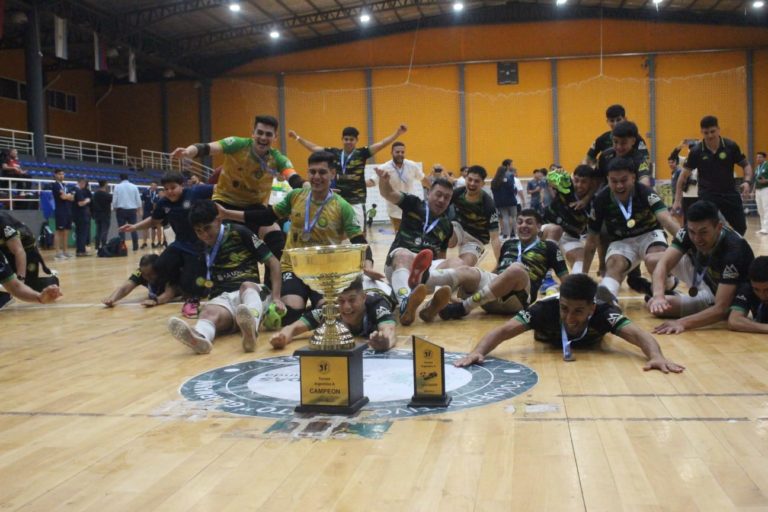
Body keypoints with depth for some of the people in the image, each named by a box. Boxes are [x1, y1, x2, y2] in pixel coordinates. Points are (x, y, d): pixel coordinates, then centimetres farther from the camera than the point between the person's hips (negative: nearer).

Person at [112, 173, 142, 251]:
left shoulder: (117, 186, -2)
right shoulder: (134, 186, 3)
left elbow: (114, 200, -1)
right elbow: (138, 200, 5)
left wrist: (114, 209, 13)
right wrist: (139, 210, 16)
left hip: (121, 210, -2)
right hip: (132, 210, 2)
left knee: (121, 229, 1)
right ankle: (135, 246, 6)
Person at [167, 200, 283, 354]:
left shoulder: (239, 233, 3)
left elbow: (273, 262, 1)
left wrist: (276, 297, -8)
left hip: (253, 291, -2)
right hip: (223, 297, 2)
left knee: (247, 286, -37)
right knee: (209, 311, -33)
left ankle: (251, 329, -72)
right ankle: (200, 337, -71)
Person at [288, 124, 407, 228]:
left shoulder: (361, 153, -4)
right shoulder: (334, 153, 4)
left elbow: (381, 144, -12)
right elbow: (314, 147, 14)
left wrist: (398, 133, -23)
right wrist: (297, 138, 17)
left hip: (356, 202, -3)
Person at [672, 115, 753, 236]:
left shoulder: (731, 146, -6)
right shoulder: (696, 151, -8)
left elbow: (746, 165, 7)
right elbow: (683, 176, 0)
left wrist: (747, 181, -13)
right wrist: (677, 200, -4)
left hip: (729, 193, 2)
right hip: (707, 195, -2)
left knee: (741, 228, 6)